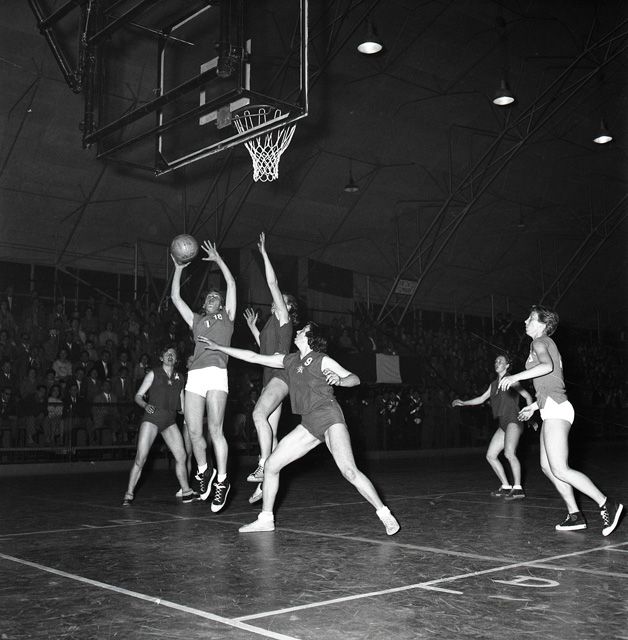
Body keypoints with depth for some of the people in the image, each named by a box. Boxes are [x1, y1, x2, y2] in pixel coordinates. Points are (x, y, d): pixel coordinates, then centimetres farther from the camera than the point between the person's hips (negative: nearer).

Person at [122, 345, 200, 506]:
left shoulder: (179, 377, 14)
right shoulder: (153, 374, 3)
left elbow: (182, 404, 20)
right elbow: (138, 396, 1)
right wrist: (145, 405, -18)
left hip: (170, 420, 4)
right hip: (152, 417, -4)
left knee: (181, 455, -1)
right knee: (141, 458, -10)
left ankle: (186, 492, 12)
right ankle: (129, 495, -2)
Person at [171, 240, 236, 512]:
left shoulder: (227, 317, 20)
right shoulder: (196, 320, 29)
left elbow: (232, 284, 16)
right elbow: (175, 297, 29)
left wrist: (217, 259, 21)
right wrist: (178, 269, 27)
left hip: (216, 374, -4)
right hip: (194, 376, 4)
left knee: (215, 430, -11)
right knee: (194, 432, 0)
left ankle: (222, 480, 0)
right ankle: (204, 471, 22)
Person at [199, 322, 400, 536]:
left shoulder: (322, 360, -4)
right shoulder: (290, 360, 13)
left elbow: (355, 379, -5)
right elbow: (254, 357, 17)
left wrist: (339, 380, -28)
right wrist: (218, 347, 18)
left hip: (329, 418, -7)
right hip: (308, 424, 7)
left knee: (349, 471, -21)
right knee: (271, 465, 2)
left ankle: (385, 515, -10)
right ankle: (265, 519, 15)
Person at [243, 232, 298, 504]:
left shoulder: (283, 317, 2)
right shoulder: (272, 324, 26)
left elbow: (273, 283, -4)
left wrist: (264, 254, -2)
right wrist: (253, 327, 38)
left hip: (280, 374, -9)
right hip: (270, 378, 9)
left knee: (259, 413, -28)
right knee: (270, 431, 4)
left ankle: (263, 467, -29)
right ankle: (265, 481, 3)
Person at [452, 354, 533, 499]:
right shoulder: (494, 384, 19)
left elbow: (527, 396, -2)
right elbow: (481, 398, 28)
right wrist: (463, 403, 21)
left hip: (514, 421, -8)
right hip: (503, 425, 8)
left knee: (509, 453, -27)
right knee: (490, 456, 4)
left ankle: (518, 488, -26)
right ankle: (506, 487, 11)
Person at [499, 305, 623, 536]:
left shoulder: (540, 342, -4)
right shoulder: (550, 345, 24)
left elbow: (547, 366, -26)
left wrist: (516, 377, -26)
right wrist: (535, 405, 31)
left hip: (556, 410, -10)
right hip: (552, 411, 10)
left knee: (559, 469, -14)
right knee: (547, 466, 10)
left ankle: (607, 504, -11)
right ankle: (575, 515, 10)